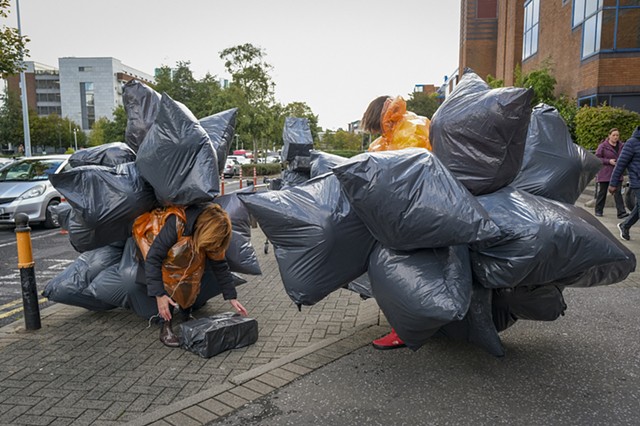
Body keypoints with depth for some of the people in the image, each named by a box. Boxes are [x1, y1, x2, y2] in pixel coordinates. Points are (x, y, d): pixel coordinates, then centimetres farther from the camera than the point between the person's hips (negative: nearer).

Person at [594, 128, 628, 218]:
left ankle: (621, 212, -7)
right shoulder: (603, 146, -6)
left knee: (617, 193, -3)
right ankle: (598, 211, 19)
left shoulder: (621, 146, 8)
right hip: (604, 173, -3)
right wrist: (609, 161, -18)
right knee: (602, 193, 6)